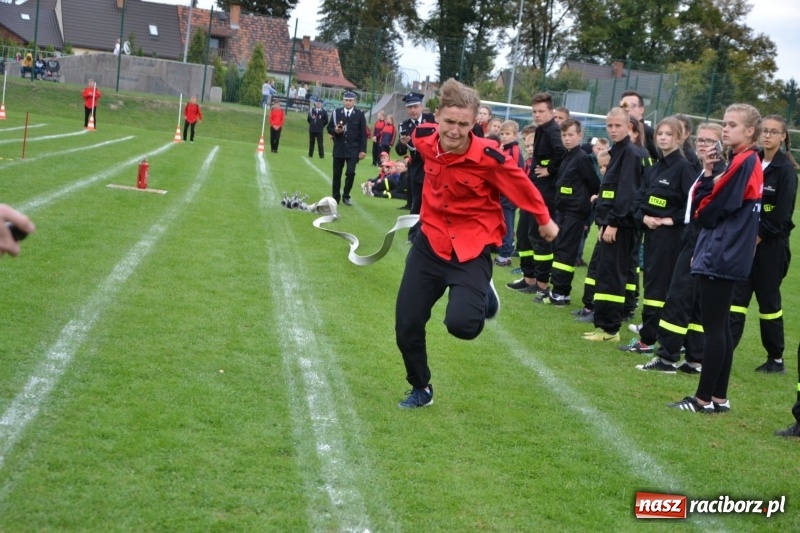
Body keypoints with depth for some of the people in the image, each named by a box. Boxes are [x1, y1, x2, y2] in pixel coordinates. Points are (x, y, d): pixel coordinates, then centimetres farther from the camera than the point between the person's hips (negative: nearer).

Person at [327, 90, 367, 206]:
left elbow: (363, 134, -1)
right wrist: (335, 130, -16)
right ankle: (336, 197, 16)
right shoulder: (336, 113, 5)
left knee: (350, 173, -11)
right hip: (339, 148, 2)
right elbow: (329, 128, 8)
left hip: (353, 150, -2)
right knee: (337, 174, 6)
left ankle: (346, 196, 5)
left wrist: (363, 150, -7)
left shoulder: (360, 115, 1)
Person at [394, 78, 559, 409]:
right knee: (406, 326, 3)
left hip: (471, 250, -4)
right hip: (430, 242, 4)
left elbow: (522, 186, -6)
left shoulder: (487, 157, -23)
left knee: (460, 324, -23)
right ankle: (421, 390, 30)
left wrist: (545, 221, 9)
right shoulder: (424, 139, -11)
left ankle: (484, 296, 15)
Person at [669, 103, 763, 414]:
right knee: (720, 327, 12)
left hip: (721, 256, -10)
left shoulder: (744, 163, -15)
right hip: (723, 254, 10)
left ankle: (705, 398, 1)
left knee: (713, 327, -4)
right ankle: (719, 397, 17)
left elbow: (712, 210, -15)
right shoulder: (746, 162, 15)